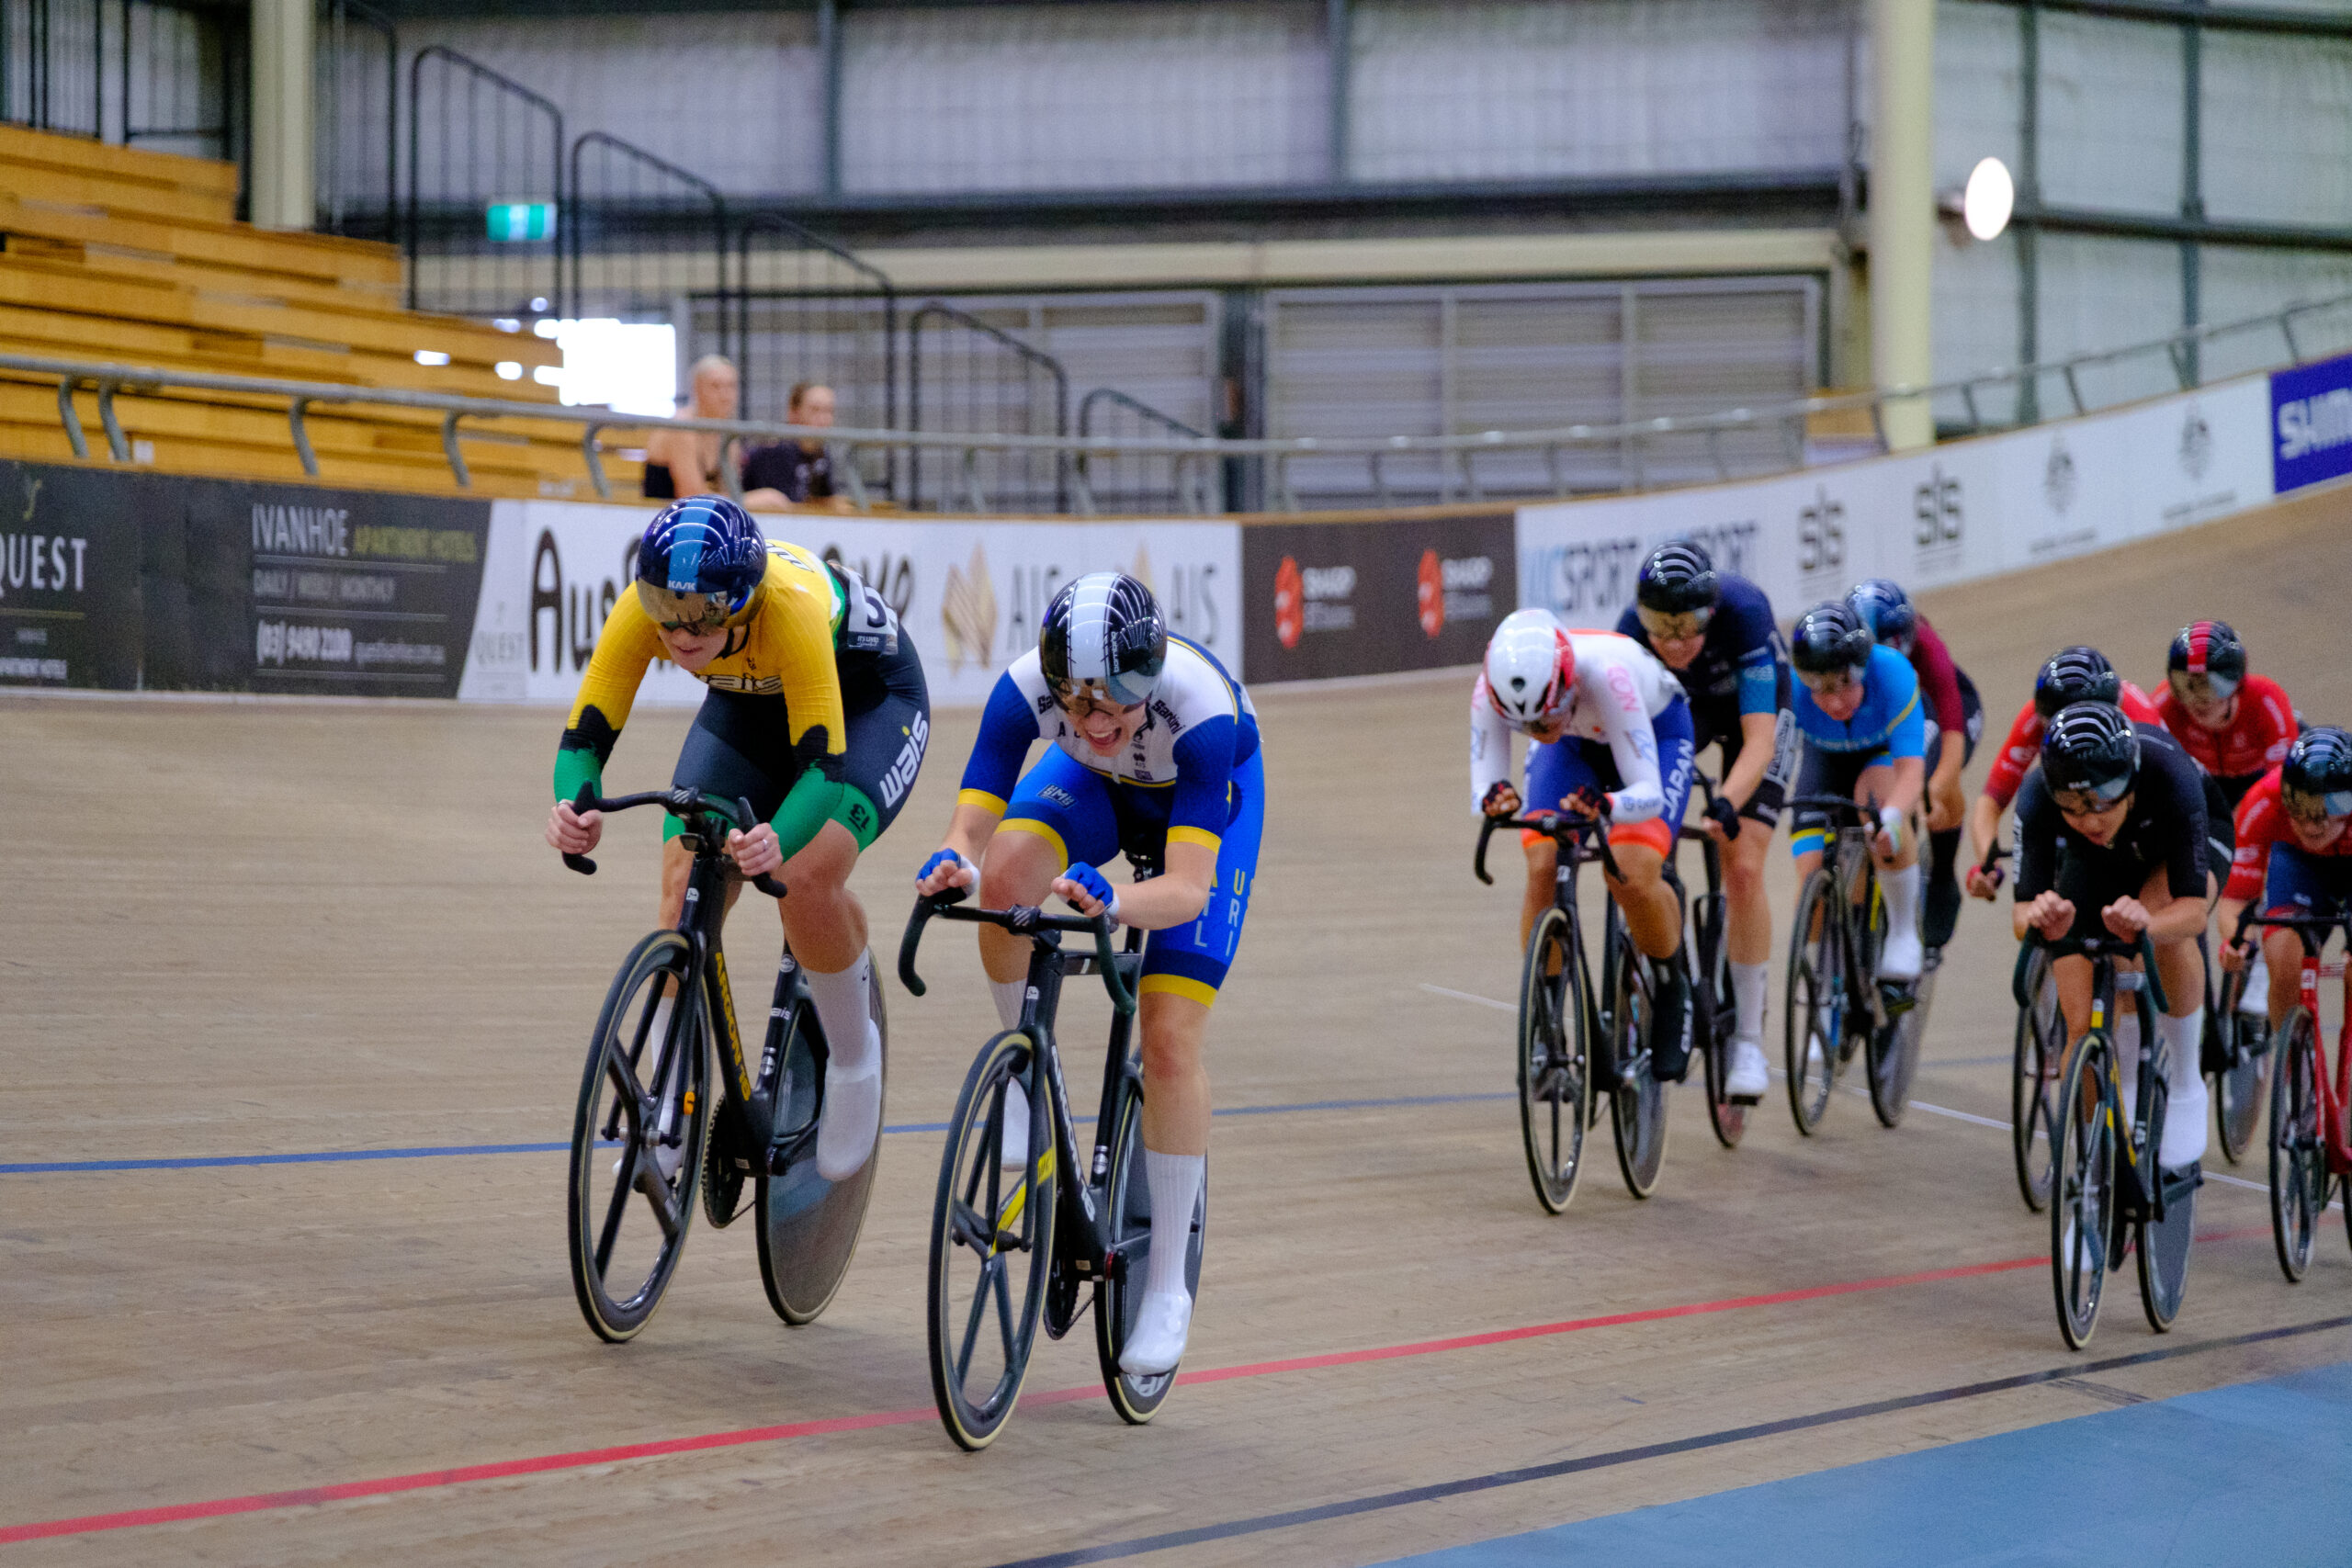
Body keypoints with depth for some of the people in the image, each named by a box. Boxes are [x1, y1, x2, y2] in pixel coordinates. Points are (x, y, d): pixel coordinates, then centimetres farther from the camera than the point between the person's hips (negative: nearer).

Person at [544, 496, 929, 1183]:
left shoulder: (791, 607, -42)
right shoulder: (640, 611, -30)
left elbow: (823, 762, -44)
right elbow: (584, 736, -29)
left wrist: (779, 841, -63)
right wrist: (572, 806, -51)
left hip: (867, 702, -4)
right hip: (749, 705, 4)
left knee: (805, 879, -27)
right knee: (686, 884, -15)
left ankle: (854, 1057, 1)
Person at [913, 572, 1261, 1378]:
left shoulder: (1200, 706, -42)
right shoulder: (1026, 688, -35)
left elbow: (1188, 888, -45)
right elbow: (971, 826, -35)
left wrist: (1113, 901, -65)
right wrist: (952, 861, -58)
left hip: (1210, 795, -3)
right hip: (1095, 787, 3)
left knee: (1169, 1036, -14)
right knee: (1005, 877, -32)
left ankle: (1168, 1283, 1)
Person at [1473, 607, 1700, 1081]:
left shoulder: (1605, 674, -44)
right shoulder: (1492, 689, -33)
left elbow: (1648, 792, -43)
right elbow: (1482, 788, -30)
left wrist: (1603, 805, -64)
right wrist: (1493, 801, -54)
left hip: (1655, 731, -3)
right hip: (1574, 743, 3)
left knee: (1632, 876, -25)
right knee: (1542, 869, -19)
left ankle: (1672, 988, 4)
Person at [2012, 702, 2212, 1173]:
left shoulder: (2170, 776, -42)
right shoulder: (2038, 796, -37)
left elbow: (2193, 909, -42)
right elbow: (2021, 915, -37)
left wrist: (2147, 923, -64)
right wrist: (2042, 919, -61)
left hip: (2171, 855, -2)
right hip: (2094, 869, 2)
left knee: (2164, 922, -35)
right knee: (2086, 1029, -10)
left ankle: (2186, 1085, -14)